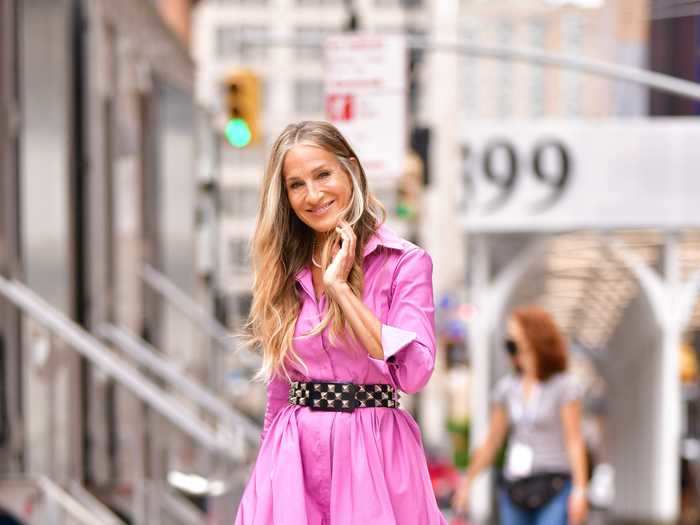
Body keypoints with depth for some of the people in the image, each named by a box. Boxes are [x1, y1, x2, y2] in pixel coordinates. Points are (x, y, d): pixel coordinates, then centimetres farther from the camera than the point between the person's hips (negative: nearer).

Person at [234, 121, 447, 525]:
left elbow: (413, 370, -17)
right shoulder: (286, 272, 8)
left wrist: (340, 287, -15)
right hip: (292, 460, 4)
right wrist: (274, 456, 14)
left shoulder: (404, 262, -5)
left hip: (372, 458, -3)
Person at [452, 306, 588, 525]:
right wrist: (467, 482, 13)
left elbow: (575, 441, -10)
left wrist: (580, 490, -17)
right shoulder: (507, 387, 8)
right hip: (515, 489, 5)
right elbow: (491, 442, 14)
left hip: (554, 489, -5)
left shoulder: (563, 386, -6)